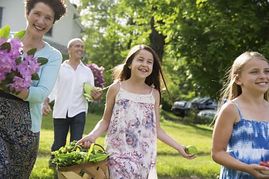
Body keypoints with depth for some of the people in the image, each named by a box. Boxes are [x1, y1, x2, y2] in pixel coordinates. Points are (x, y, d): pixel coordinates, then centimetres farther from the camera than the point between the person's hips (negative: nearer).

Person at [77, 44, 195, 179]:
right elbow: (105, 121, 6)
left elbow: (157, 129, 10)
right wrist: (92, 135, -13)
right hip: (119, 154, -2)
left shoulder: (154, 94, 6)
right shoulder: (116, 88, 1)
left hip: (145, 157, 2)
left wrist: (178, 147, 4)